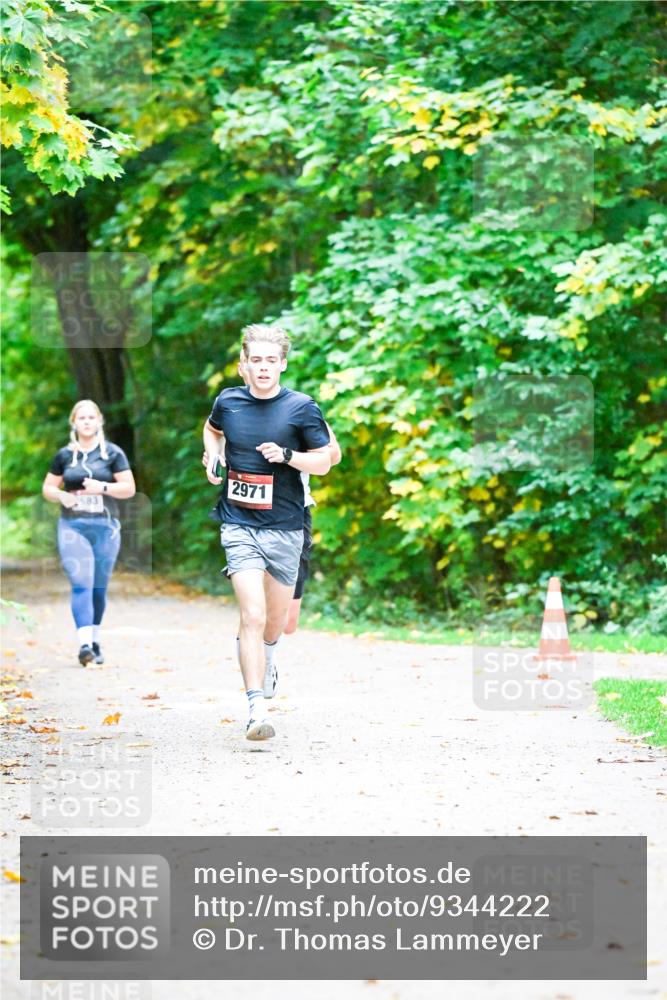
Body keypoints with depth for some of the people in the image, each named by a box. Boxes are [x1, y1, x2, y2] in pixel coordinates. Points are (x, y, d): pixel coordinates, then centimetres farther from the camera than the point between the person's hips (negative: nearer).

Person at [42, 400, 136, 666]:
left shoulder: (113, 453, 4)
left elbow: (129, 488, 0)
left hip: (105, 526, 0)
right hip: (73, 526, 0)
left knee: (99, 587, 9)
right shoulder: (64, 455, 8)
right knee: (81, 584, -13)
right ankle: (84, 643, -22)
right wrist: (61, 495, -8)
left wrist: (103, 487, -16)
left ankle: (96, 642, 22)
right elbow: (47, 488, 14)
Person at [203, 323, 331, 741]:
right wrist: (213, 456, 6)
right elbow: (212, 429, 26)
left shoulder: (301, 407, -5)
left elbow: (324, 461, 0)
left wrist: (287, 455, -18)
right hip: (239, 526, -1)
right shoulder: (228, 402, 2)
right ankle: (257, 709, -20)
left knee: (276, 618, 15)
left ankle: (266, 661, 51)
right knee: (252, 615, -17)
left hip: (285, 528, 1)